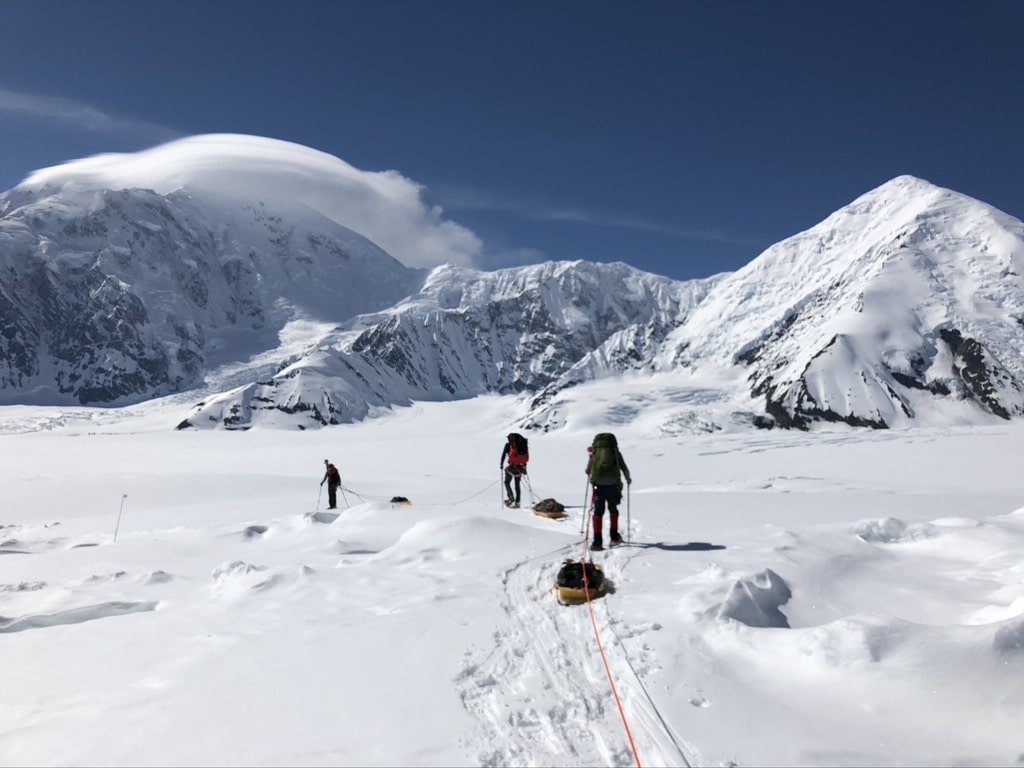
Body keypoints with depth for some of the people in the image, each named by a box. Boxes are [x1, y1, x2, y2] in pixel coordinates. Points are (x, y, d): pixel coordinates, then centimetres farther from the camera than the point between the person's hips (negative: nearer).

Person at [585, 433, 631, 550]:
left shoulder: (594, 452, 10)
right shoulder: (615, 452, 10)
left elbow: (588, 471, 14)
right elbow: (624, 468, 13)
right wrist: (628, 478, 32)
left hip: (598, 484, -1)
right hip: (613, 484, 1)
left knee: (598, 512, 3)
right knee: (613, 509, 21)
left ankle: (597, 541, -6)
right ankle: (614, 537, 28)